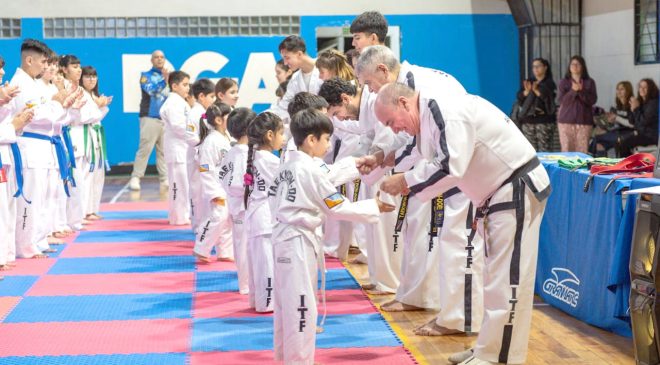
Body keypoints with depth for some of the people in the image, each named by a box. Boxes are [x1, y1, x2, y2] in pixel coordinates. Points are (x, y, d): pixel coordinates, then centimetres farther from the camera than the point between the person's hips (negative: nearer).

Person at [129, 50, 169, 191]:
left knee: (164, 150, 5)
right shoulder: (146, 75, 6)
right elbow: (150, 89, -14)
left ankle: (164, 178, 11)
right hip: (150, 118, -4)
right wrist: (164, 81, -27)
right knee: (145, 148, -11)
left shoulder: (168, 75, 18)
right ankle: (135, 178, -8)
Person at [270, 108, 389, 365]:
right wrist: (375, 207, -5)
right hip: (299, 242, -10)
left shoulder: (288, 166, 9)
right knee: (301, 306, -5)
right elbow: (338, 208, -14)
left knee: (286, 302, 20)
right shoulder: (310, 171, -17)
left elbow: (275, 198, 17)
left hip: (284, 237, 10)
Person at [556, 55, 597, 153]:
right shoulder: (563, 82, 8)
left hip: (584, 120, 0)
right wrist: (573, 91, -15)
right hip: (566, 120, 0)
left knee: (583, 150, -7)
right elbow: (561, 101, -2)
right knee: (566, 149, -7)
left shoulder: (590, 82, 9)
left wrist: (581, 91, -13)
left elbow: (592, 100, 0)